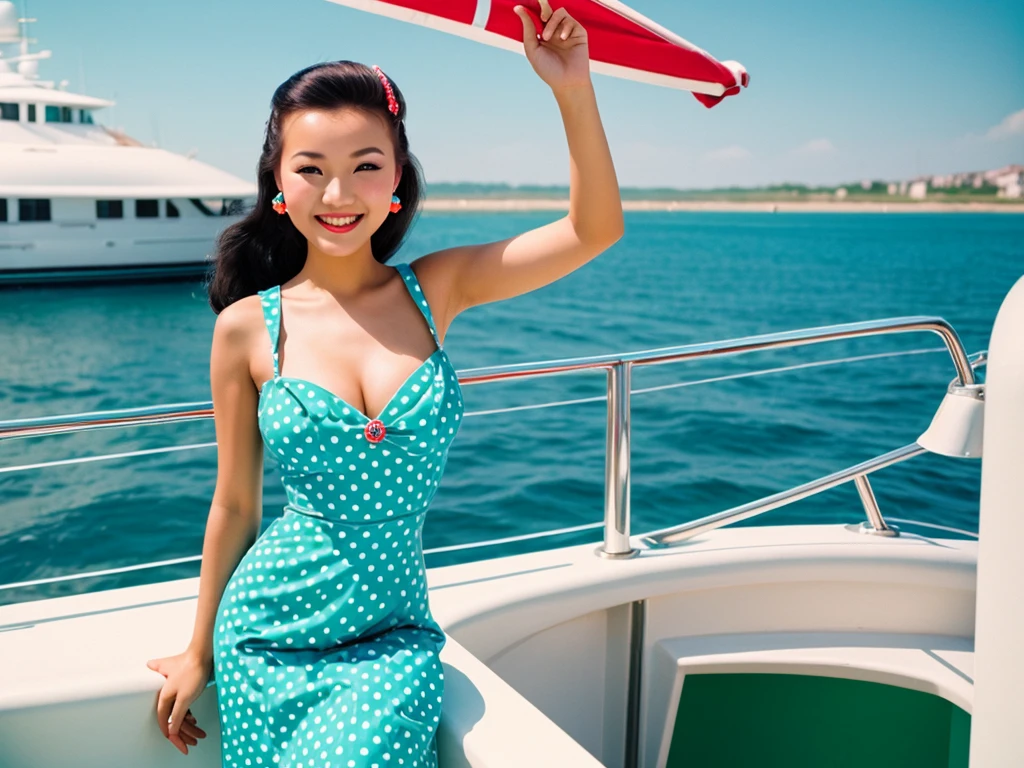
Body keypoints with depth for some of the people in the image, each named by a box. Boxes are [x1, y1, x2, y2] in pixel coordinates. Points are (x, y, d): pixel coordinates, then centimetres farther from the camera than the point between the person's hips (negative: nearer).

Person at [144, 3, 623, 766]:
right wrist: (198, 652, 11)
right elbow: (234, 506, 3)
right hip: (269, 637, 0)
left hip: (394, 636, 0)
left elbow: (595, 229, -10)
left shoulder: (435, 290, -3)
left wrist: (573, 90, -22)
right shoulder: (247, 328, -6)